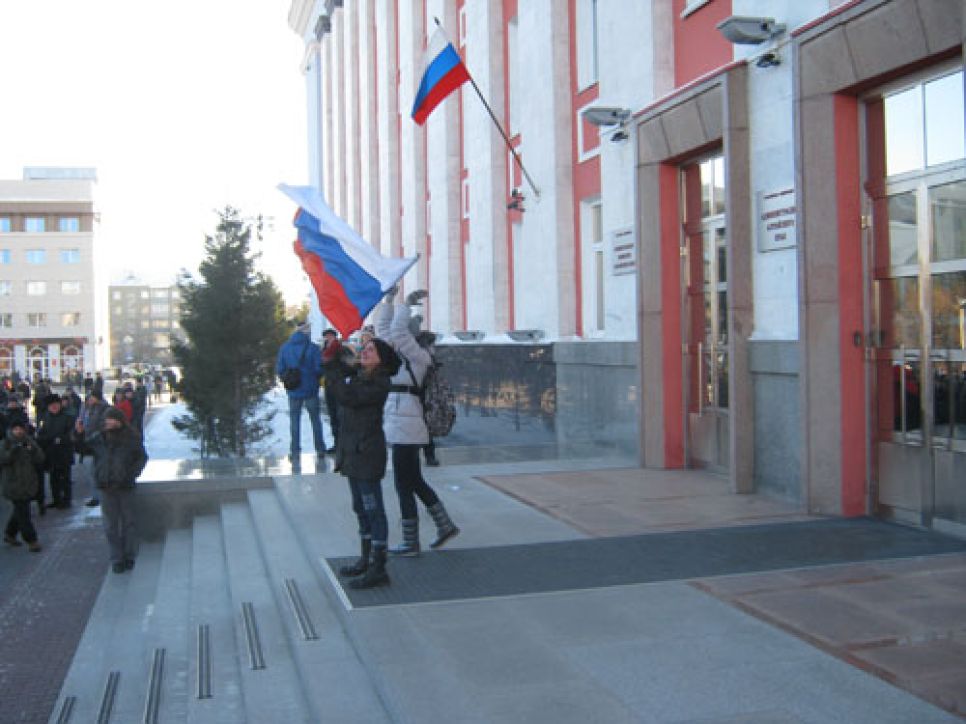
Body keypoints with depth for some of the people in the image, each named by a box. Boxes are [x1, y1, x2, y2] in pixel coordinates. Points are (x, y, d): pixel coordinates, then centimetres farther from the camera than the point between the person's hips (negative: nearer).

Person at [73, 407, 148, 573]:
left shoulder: (131, 438, -5)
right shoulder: (98, 437, 1)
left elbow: (142, 457, 2)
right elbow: (83, 448, 14)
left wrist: (131, 474, -10)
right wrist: (79, 435, -4)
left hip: (125, 486, -2)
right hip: (106, 487, 2)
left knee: (128, 522, 9)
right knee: (111, 525, 6)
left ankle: (129, 557, 21)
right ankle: (117, 559, 13)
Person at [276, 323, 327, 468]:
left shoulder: (284, 348, -3)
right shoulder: (313, 348, -12)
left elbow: (279, 370, -4)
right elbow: (320, 369, -14)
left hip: (293, 390, 2)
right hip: (310, 390, -2)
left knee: (294, 421, 11)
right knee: (315, 420, 11)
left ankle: (295, 452, 9)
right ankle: (320, 450, 15)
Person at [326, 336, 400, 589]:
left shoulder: (378, 383, -15)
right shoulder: (359, 375, 12)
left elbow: (347, 396, -24)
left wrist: (331, 366, -19)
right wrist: (333, 358, 1)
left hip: (367, 452, -9)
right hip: (353, 451, 9)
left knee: (373, 509, -5)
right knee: (361, 508, 17)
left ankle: (378, 568, -1)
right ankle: (366, 560, 28)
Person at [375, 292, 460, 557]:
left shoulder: (418, 356, -9)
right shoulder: (399, 355, 13)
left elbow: (398, 330, -22)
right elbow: (383, 327, 19)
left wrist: (406, 303, -9)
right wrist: (388, 299, 16)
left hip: (405, 427, -9)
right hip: (400, 426, 9)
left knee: (404, 486, -2)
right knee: (414, 482, 17)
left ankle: (411, 544, 7)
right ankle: (445, 525, 26)